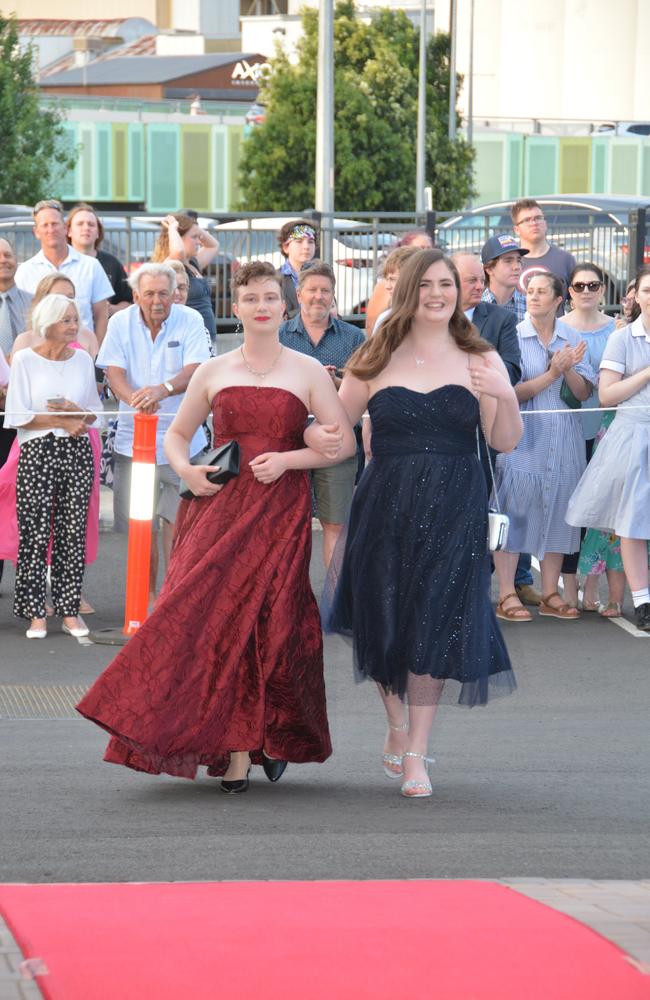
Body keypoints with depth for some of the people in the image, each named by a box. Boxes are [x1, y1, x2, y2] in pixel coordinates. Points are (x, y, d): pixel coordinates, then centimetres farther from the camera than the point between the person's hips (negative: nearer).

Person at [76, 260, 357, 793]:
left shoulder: (308, 372, 5)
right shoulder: (213, 373, 11)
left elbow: (343, 443, 2)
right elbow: (177, 434, 21)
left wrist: (286, 459, -11)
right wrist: (186, 470, 1)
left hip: (281, 510, -2)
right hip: (220, 506, 2)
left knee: (272, 623, -9)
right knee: (217, 616, -10)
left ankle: (277, 737, 13)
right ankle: (235, 753, -7)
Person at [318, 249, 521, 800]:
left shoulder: (479, 360, 3)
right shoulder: (377, 360, 6)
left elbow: (506, 442, -3)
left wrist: (505, 396, -20)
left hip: (453, 511, -1)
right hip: (386, 506, 1)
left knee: (431, 629, -4)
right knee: (384, 621, 8)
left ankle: (416, 754, 2)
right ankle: (397, 723, 32)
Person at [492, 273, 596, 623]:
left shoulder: (571, 338, 8)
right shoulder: (514, 336, -4)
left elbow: (584, 392, 5)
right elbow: (512, 393, -10)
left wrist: (568, 369, -13)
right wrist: (552, 374, -18)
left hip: (563, 440, 4)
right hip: (522, 437, -4)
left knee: (556, 512, 7)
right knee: (513, 511, -5)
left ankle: (550, 595, 14)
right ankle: (507, 596, -2)